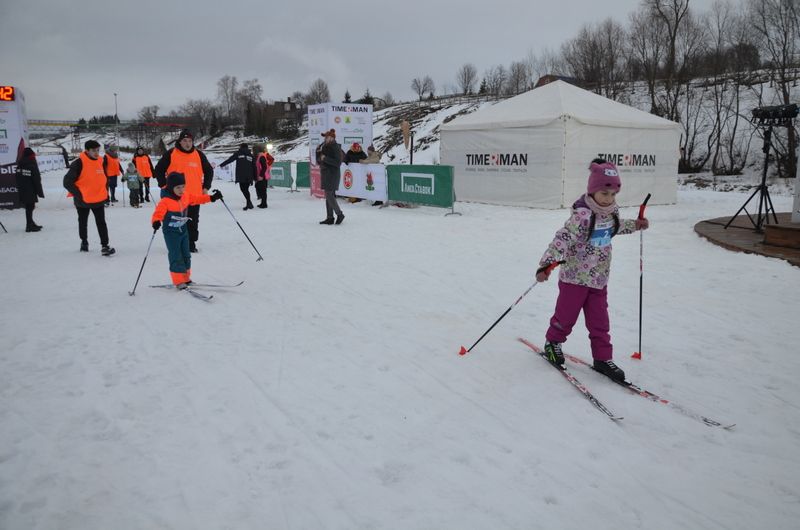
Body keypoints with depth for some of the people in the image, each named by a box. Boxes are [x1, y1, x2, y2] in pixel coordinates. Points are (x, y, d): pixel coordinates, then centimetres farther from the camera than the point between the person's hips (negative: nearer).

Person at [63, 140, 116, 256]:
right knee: (83, 222, 17)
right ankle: (84, 242, 36)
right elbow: (67, 182, -14)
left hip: (99, 199, 3)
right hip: (83, 200, -3)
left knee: (101, 222, -5)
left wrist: (105, 193, 12)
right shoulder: (79, 163, -15)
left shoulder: (100, 161, 2)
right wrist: (78, 195, -15)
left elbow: (104, 178, 19)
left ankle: (105, 246, -7)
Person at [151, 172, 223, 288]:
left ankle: (185, 278, 28)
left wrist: (212, 197, 11)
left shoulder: (186, 197, 0)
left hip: (183, 231, 7)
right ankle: (179, 281, -2)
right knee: (175, 257, -7)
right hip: (171, 233, -7)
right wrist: (156, 222, -48)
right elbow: (158, 214, -27)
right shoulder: (165, 201, -21)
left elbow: (197, 198, 13)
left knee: (186, 255, 14)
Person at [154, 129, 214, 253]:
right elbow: (159, 170, 6)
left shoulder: (199, 155, 6)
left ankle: (191, 243, 15)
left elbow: (209, 171, 16)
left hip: (195, 196, 2)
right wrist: (164, 186, -2)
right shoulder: (171, 154, -1)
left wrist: (205, 187, 8)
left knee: (193, 222, 6)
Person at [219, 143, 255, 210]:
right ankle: (248, 204, 11)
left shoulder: (238, 153, 6)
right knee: (246, 189, 13)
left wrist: (222, 165, 21)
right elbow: (254, 167, 14)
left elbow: (229, 159, 9)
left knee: (243, 189, -4)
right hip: (249, 176, 4)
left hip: (241, 176, -4)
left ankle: (249, 203, -20)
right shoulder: (251, 155, 15)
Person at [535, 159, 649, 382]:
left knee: (600, 320, 9)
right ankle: (553, 342, 35)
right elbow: (562, 239, -31)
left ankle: (602, 358, 18)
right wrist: (546, 264, -41)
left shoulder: (611, 211, 1)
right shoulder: (582, 215, -24)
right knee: (566, 314, 10)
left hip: (599, 278, 6)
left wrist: (635, 225, 28)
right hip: (575, 276, -6)